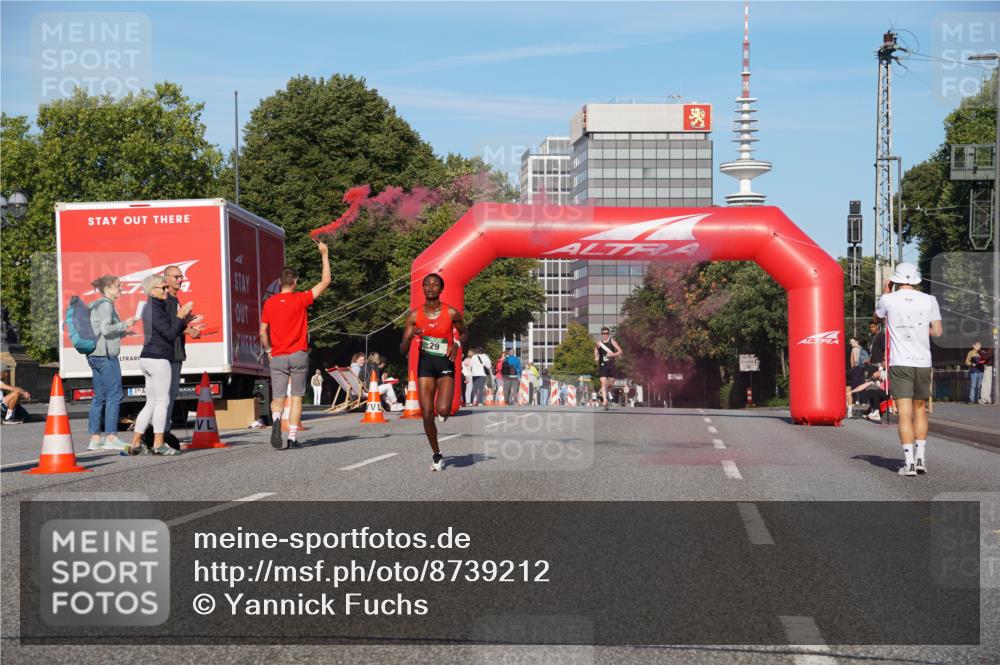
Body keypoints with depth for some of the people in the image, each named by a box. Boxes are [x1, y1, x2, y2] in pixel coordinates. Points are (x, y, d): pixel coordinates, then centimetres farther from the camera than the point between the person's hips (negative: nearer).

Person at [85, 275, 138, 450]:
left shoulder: (96, 305, 19)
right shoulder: (105, 305, -10)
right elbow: (106, 329, -20)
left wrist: (123, 332, 19)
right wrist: (124, 324, -8)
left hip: (95, 355, 10)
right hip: (106, 355, -10)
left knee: (99, 397, 9)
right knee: (114, 396, -6)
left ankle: (95, 438, 10)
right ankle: (111, 437, -5)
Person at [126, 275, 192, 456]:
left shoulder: (151, 307, 18)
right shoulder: (155, 309, -12)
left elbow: (170, 332, 21)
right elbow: (170, 334, -17)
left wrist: (184, 318, 12)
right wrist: (181, 315, -8)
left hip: (148, 359, 10)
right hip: (158, 358, -10)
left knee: (151, 403, 11)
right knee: (162, 401, -5)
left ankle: (135, 444, 10)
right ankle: (158, 444, -5)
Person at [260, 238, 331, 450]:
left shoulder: (269, 303, 3)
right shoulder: (300, 299, -5)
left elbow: (263, 333, 4)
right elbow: (325, 281, 0)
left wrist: (268, 350, 20)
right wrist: (324, 255, 6)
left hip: (277, 357, 2)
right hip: (298, 355, -2)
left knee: (278, 398, 3)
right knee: (296, 397, 4)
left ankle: (276, 419, -28)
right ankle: (292, 437, 0)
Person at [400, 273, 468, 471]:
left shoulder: (451, 313, -6)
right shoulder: (415, 315, -2)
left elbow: (464, 333, 14)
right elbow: (403, 351, -1)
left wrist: (457, 345, -8)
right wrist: (410, 336, -22)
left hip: (445, 364, -2)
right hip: (425, 363, 2)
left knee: (443, 409, -22)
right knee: (427, 415, -1)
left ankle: (443, 412, 18)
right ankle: (437, 455, 19)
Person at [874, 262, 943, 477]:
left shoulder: (889, 300, -2)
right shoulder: (929, 300, 1)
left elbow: (877, 318, 19)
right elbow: (937, 331, 4)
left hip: (899, 364, -2)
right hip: (923, 363, 2)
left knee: (905, 413, -4)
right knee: (920, 410, 16)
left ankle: (909, 462, -9)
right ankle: (921, 457, 11)